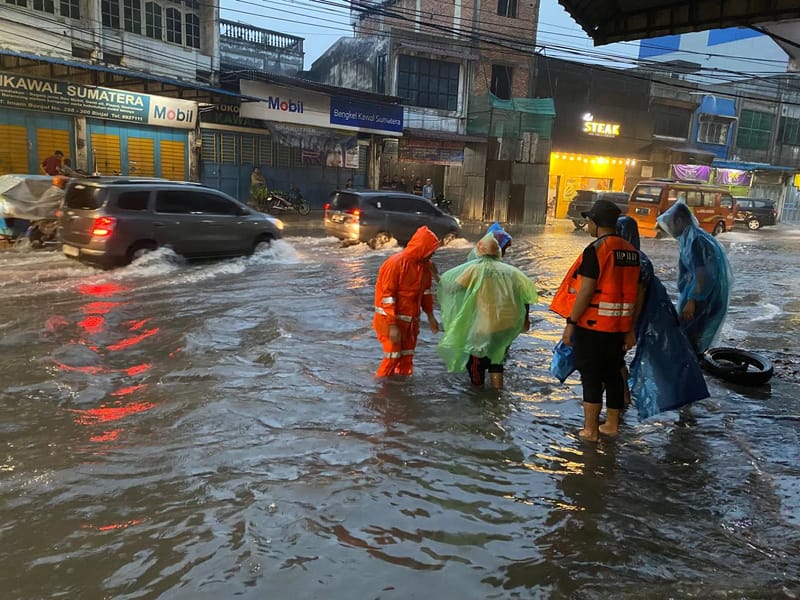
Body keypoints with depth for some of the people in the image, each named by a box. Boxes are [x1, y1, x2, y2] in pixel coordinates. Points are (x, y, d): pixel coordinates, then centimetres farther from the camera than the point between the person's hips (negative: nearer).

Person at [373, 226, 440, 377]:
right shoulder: (395, 263, -21)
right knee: (393, 358, -1)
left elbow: (426, 291, 13)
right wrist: (392, 325, -23)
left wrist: (430, 316, 12)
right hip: (391, 319, -7)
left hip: (411, 320, 7)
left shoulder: (425, 265, 1)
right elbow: (387, 296, -21)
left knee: (407, 358, 13)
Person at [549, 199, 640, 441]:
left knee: (591, 376, 2)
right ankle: (612, 424, 27)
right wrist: (629, 327, 20)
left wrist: (571, 322, -14)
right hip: (619, 325, 7)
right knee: (613, 373, 16)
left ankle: (590, 430, 9)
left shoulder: (596, 250, -16)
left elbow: (586, 291, -20)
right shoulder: (631, 251, 9)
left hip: (593, 324, -7)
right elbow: (634, 291, 13)